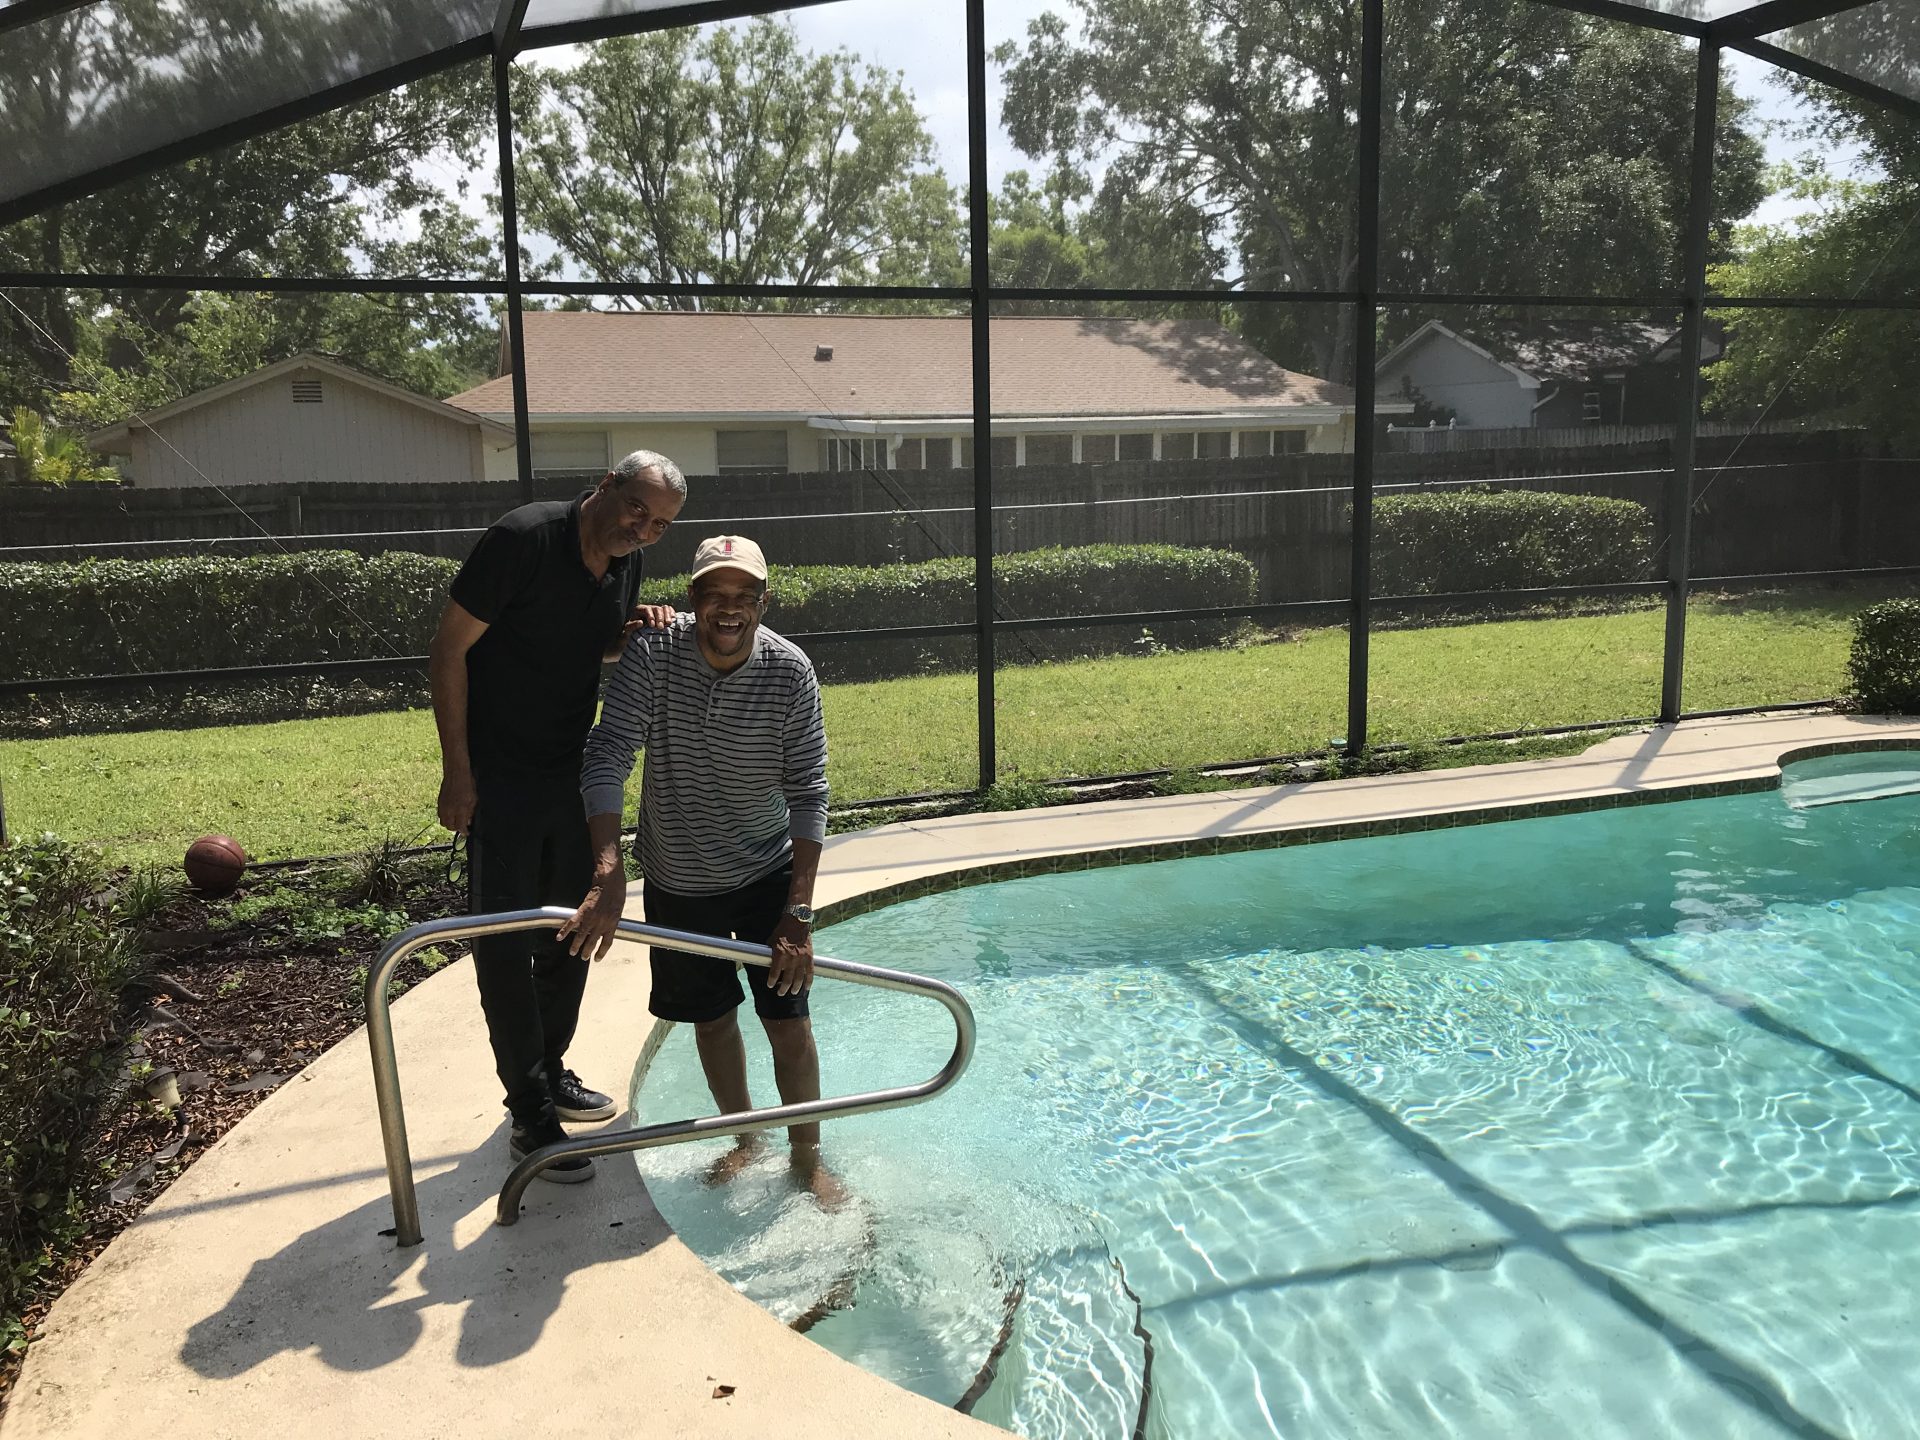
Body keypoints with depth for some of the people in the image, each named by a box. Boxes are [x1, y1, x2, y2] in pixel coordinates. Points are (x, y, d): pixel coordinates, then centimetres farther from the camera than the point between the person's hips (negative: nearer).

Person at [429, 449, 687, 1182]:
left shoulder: (626, 561, 1)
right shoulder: (524, 538, -20)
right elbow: (450, 650, -17)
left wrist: (634, 632, -6)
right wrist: (457, 772, -18)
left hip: (569, 767, 8)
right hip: (499, 772, -7)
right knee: (506, 939, -2)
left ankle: (550, 1071, 34)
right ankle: (531, 1113, 8)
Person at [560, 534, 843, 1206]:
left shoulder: (791, 673, -18)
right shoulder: (650, 657, -18)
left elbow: (808, 795, -17)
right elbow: (607, 758, -25)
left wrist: (799, 913, -23)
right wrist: (608, 875, -37)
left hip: (768, 873, -1)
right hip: (677, 879, 1)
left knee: (788, 1021, 1)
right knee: (711, 1018, 14)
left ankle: (807, 1158, 23)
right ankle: (745, 1137, 38)